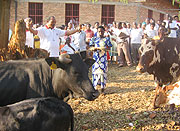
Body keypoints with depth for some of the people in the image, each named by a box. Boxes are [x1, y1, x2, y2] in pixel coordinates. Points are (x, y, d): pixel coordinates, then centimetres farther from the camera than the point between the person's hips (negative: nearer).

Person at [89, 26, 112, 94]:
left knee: (103, 71, -5)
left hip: (103, 57, 0)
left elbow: (108, 47, 5)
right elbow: (91, 48, 4)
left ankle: (102, 87, 0)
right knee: (95, 71, -4)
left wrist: (105, 48, -17)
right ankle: (95, 86, 2)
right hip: (96, 56, 0)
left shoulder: (106, 39, 8)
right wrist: (97, 48, -15)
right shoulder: (94, 39, 8)